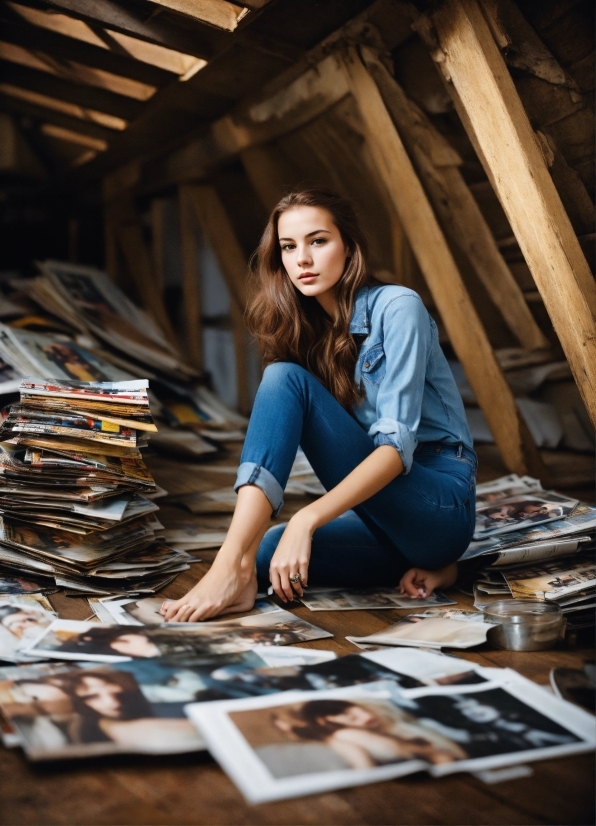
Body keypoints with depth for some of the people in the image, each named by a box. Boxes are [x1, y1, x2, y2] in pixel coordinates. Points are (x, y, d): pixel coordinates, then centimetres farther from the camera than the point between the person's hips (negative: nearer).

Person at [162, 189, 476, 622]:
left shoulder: (397, 307, -11)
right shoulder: (308, 328, 8)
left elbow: (397, 444, -21)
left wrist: (306, 520, -32)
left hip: (442, 508, -6)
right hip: (383, 516, 6)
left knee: (287, 379, -22)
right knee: (262, 552, -21)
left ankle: (232, 567, -31)